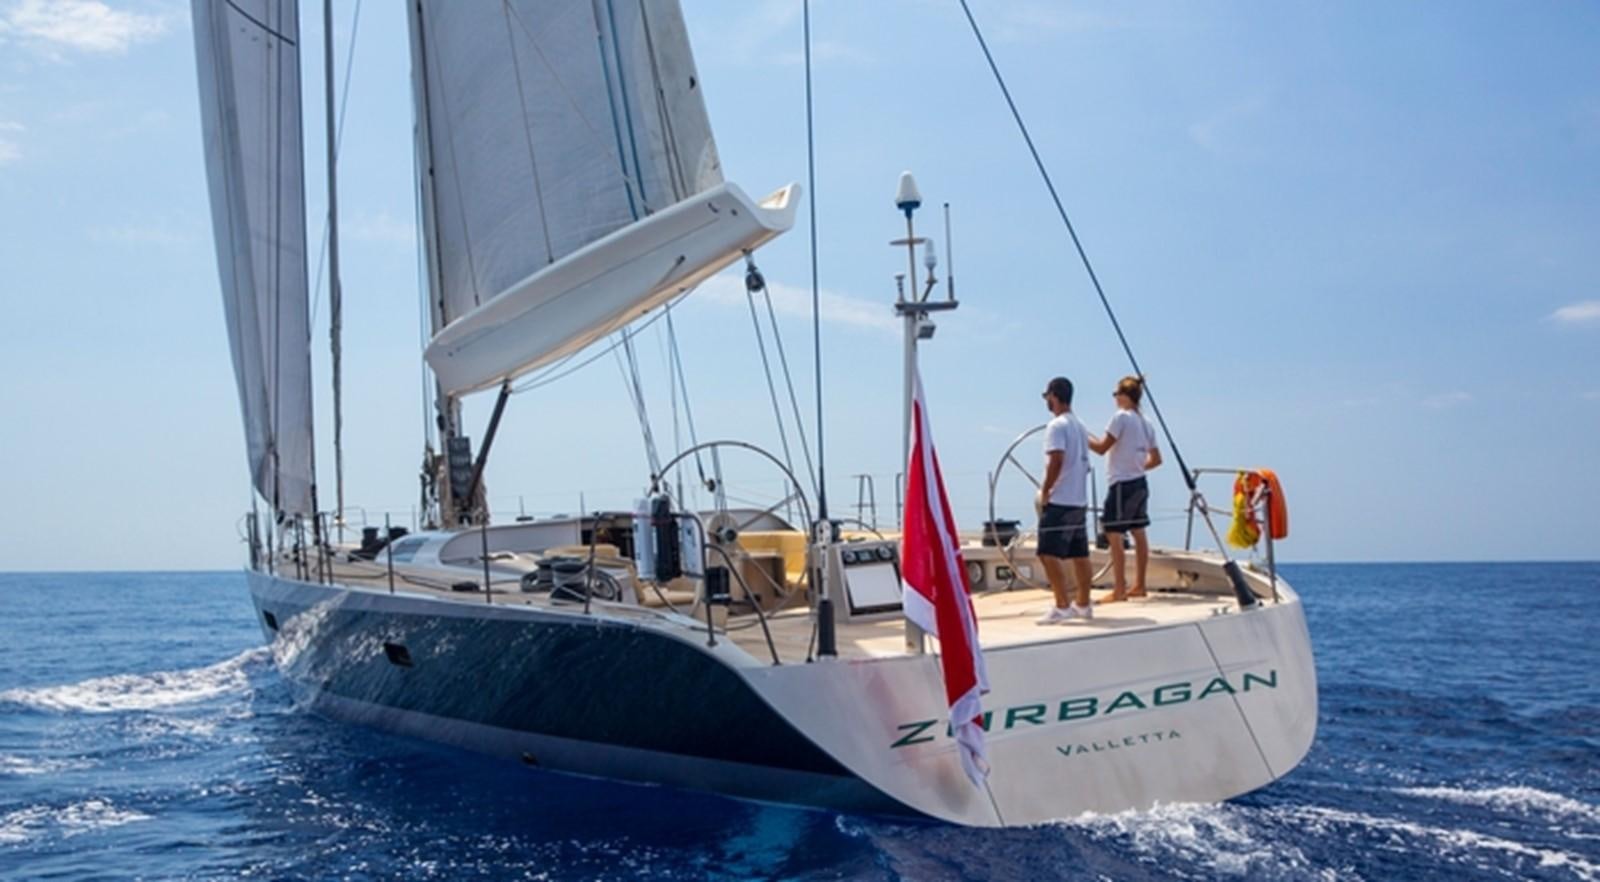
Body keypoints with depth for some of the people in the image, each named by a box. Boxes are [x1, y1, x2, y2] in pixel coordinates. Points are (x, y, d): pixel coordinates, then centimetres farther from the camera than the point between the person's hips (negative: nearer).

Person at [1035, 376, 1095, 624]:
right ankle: (1083, 605, 19)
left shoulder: (1057, 425, -12)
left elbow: (1056, 460, -23)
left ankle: (1062, 607, -14)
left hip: (1059, 502, -9)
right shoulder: (1079, 426, 15)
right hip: (1079, 500, 9)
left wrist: (1044, 491, -13)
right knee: (1079, 555, 13)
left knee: (1049, 554, -10)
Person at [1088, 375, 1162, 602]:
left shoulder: (1121, 417, -12)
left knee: (1114, 535, -6)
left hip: (1122, 484, -9)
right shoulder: (1145, 422, 12)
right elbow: (1156, 459, 16)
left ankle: (1119, 590, -7)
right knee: (1138, 533, 13)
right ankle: (1139, 586, 20)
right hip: (1139, 483, 9)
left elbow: (1101, 447, -14)